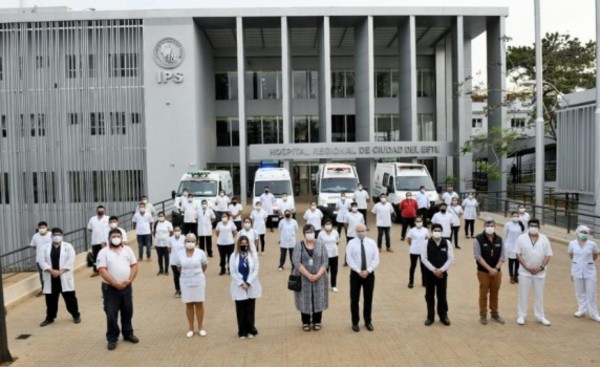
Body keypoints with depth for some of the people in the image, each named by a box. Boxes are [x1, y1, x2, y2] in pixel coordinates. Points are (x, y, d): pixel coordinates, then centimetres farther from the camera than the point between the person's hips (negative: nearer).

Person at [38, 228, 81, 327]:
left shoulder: (68, 246, 1)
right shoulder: (46, 248, 9)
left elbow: (70, 260, -9)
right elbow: (42, 261, -1)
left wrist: (60, 271, -17)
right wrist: (51, 271, -16)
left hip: (64, 277, -2)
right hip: (51, 278, 2)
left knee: (70, 297, 2)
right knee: (51, 299, 9)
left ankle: (76, 315, 15)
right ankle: (50, 317, 24)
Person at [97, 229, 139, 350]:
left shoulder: (127, 250, 5)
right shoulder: (104, 252, -7)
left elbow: (134, 265, 3)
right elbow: (102, 271, -15)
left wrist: (129, 280, -11)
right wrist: (116, 283, -19)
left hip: (126, 287, 4)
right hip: (110, 288, -3)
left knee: (127, 312, 14)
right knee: (111, 314, 2)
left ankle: (128, 334, 30)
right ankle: (112, 338, 15)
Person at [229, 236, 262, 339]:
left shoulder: (253, 255, 0)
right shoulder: (234, 256, -2)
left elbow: (255, 270, -4)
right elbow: (232, 272, -6)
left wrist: (248, 283, -13)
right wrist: (242, 283, -13)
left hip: (251, 287, 1)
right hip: (239, 287, 0)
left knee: (250, 309, 5)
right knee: (241, 310, 4)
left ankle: (250, 330, 16)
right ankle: (242, 331, 14)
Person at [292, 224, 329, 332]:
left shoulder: (320, 245, 0)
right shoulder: (299, 246, -5)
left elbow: (325, 262, -5)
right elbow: (296, 262, -13)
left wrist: (317, 275, -18)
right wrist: (308, 275, -19)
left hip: (319, 278, 1)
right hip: (303, 278, -1)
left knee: (318, 299, 6)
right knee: (305, 300, 5)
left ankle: (317, 322, 21)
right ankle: (306, 322, 19)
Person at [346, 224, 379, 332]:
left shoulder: (371, 243, 2)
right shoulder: (351, 243, -3)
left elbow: (376, 259, -3)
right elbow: (349, 259, -10)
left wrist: (368, 271, -15)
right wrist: (359, 271, -19)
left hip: (369, 274, 2)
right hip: (355, 274, -2)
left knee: (368, 299, 11)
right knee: (354, 299, 4)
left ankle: (368, 321, 26)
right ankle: (355, 322, 18)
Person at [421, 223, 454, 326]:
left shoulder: (447, 243, -2)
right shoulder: (427, 243, -5)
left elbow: (451, 259, -4)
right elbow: (424, 259, -7)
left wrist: (441, 270, -14)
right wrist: (434, 270, -15)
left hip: (442, 273, 0)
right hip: (429, 273, 0)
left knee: (442, 295, 7)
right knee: (429, 295, 7)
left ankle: (443, 316, 22)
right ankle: (430, 317, 18)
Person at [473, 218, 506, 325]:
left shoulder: (499, 239, 3)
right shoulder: (478, 239, -11)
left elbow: (502, 256, 3)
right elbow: (478, 257, -14)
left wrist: (496, 269, -10)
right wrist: (490, 269, -18)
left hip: (497, 271, 4)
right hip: (483, 271, -4)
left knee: (495, 294, 13)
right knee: (483, 294, 5)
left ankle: (494, 313, 27)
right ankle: (483, 315, 16)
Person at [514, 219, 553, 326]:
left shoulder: (544, 239, -1)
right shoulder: (521, 238, -6)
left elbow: (548, 255, 0)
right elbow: (518, 254, -7)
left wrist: (541, 267, -13)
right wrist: (527, 267, -15)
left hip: (540, 272, 2)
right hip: (525, 271, -2)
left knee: (540, 294, 12)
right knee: (523, 294, 4)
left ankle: (540, 316, 23)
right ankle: (521, 316, 13)